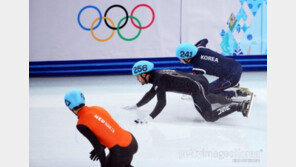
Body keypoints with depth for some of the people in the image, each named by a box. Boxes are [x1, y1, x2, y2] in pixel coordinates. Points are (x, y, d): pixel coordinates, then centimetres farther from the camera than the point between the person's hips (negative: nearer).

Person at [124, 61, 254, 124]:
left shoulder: (159, 80, -12)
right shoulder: (157, 75, 15)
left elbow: (161, 103, -21)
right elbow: (151, 94, 31)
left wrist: (150, 118, -24)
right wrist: (136, 106, 35)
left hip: (197, 88, -10)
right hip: (201, 80, 10)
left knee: (210, 117, -16)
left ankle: (239, 106, -17)